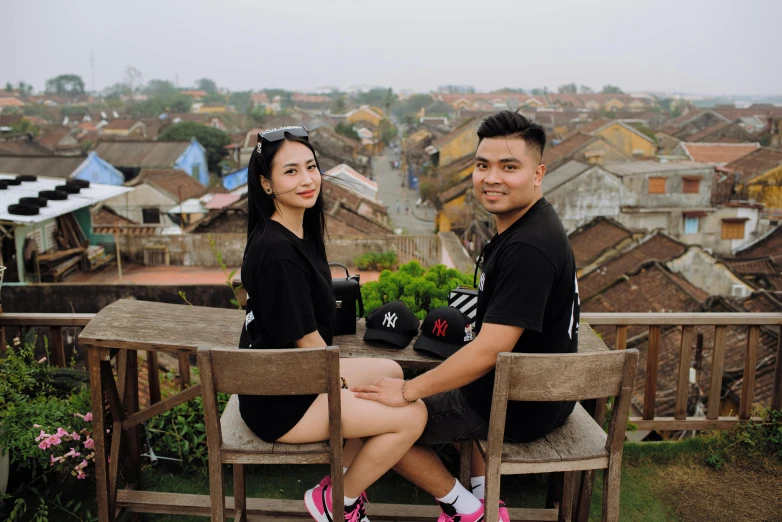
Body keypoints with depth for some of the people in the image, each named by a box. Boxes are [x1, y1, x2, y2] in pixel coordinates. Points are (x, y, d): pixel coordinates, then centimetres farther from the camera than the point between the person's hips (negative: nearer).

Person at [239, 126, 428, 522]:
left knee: (391, 372, 21)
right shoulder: (278, 253, -26)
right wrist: (347, 386, -5)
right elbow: (308, 342, -20)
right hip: (278, 402, -10)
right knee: (412, 415, -10)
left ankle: (341, 478, 22)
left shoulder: (300, 231, 4)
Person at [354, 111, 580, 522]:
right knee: (452, 390, 34)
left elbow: (488, 352, -29)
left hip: (522, 409, -10)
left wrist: (408, 391, -21)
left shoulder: (527, 248, -28)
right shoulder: (530, 224, 4)